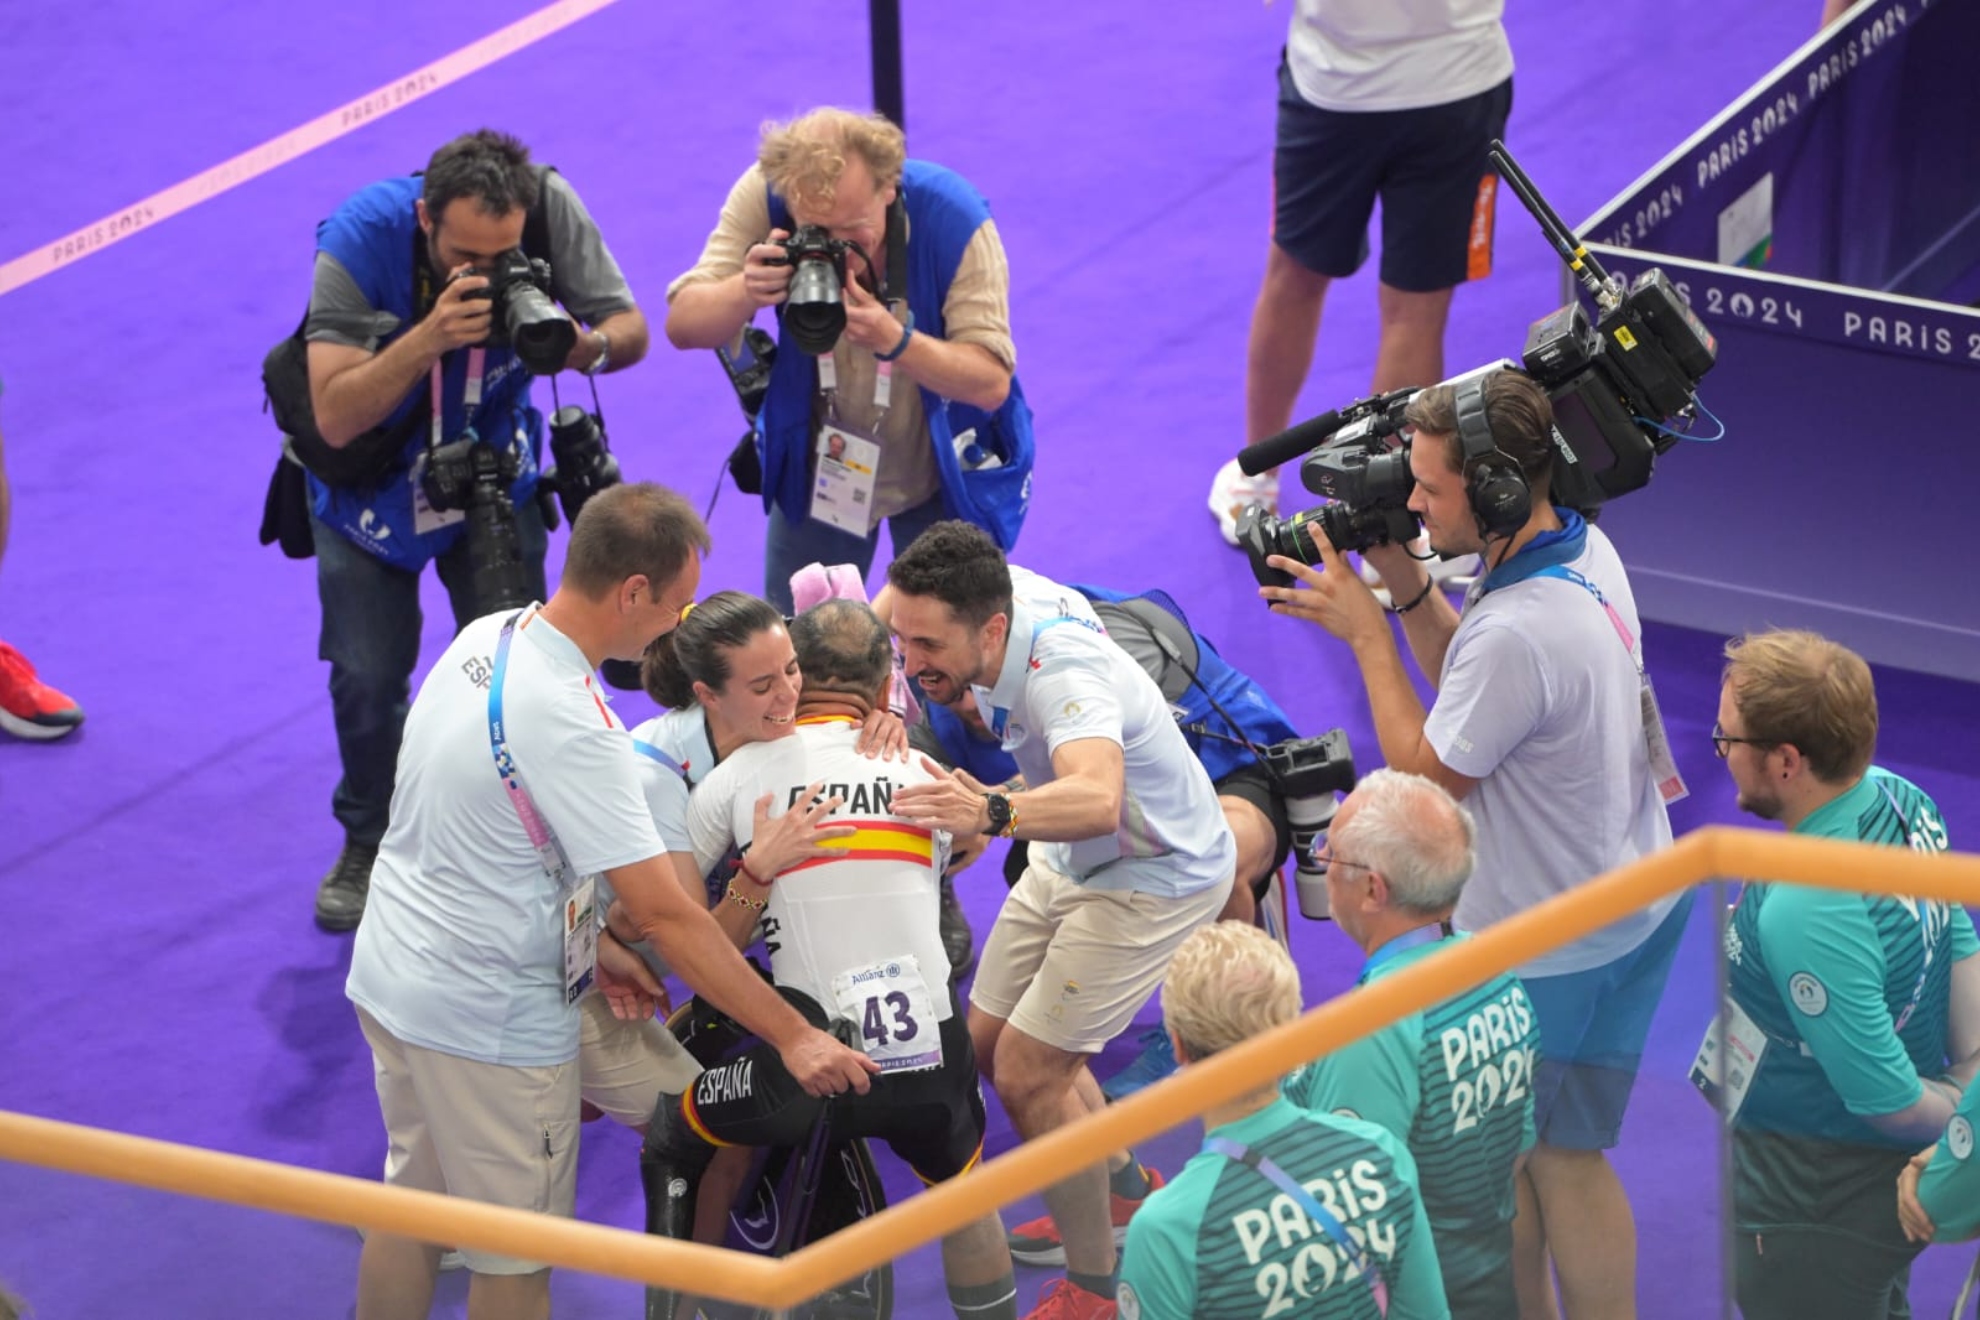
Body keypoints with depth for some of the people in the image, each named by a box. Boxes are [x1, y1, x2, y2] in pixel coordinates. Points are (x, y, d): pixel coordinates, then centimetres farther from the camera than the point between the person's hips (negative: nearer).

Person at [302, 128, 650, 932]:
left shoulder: (549, 205, -27)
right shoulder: (360, 240, -33)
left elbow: (631, 331, -18)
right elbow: (335, 419, -35)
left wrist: (583, 347, -42)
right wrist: (432, 336, -48)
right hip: (371, 478, -2)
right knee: (368, 673, -5)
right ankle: (370, 843, 21)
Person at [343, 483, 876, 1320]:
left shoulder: (484, 638, -2)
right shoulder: (569, 725, -28)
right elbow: (666, 916, -25)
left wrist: (592, 945, 11)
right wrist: (793, 1037, -20)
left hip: (389, 975, 8)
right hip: (488, 1020, -8)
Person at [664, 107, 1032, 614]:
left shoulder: (953, 218, -28)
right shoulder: (764, 195, -23)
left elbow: (992, 383, -26)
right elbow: (682, 326, -19)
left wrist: (893, 341, -44)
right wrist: (746, 291, -41)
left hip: (945, 473, -2)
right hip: (816, 463, 2)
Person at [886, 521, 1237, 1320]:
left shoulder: (1065, 674, -40)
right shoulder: (996, 592, -19)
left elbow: (1097, 800, -59)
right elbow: (896, 600, 3)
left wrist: (992, 813, -77)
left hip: (1155, 878, -8)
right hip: (1071, 859, 8)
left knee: (1027, 1075, -12)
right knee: (987, 1042, 14)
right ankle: (1125, 1193, 37)